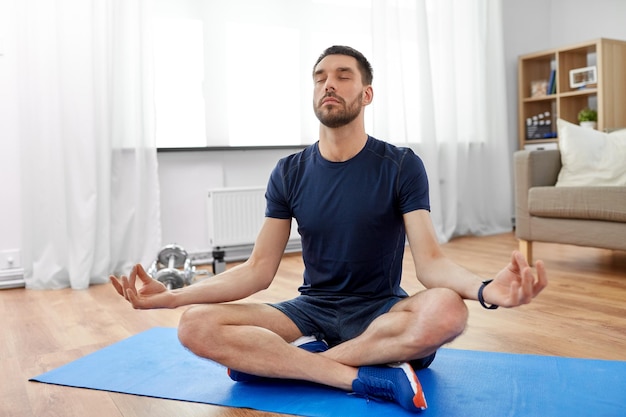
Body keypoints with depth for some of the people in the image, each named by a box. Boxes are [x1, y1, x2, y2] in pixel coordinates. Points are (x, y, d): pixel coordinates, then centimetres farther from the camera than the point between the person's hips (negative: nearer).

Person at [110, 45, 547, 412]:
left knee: (446, 311, -37)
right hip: (311, 311, 2)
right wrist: (170, 295, -13)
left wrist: (486, 289, -38)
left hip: (380, 310, -1)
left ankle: (278, 361, -22)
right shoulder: (290, 172, 1)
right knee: (196, 326, -22)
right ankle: (367, 375, -25)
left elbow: (430, 261, -15)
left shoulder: (401, 166, -7)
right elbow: (259, 269, -2)